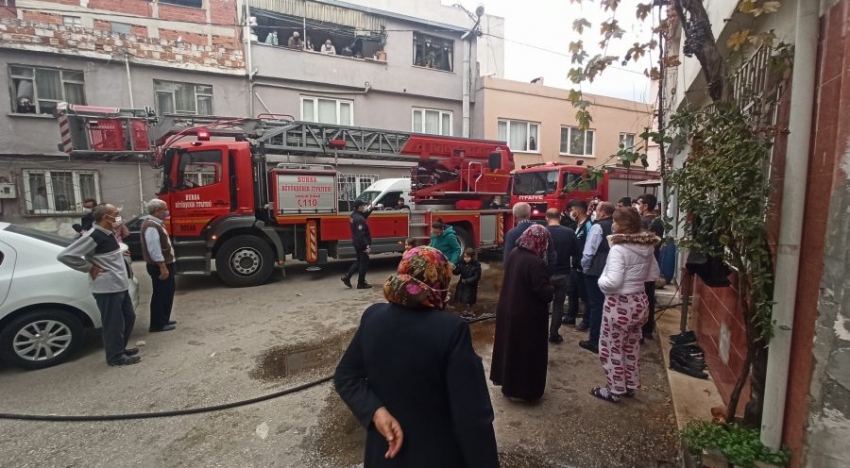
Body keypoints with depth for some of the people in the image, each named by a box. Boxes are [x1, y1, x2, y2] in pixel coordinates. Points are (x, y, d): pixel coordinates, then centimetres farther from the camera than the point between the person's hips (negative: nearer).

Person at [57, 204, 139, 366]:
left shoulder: (107, 234, 12)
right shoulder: (93, 237, -18)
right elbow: (65, 255, -21)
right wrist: (90, 268, -16)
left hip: (120, 286, 10)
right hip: (107, 288, -10)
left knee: (129, 317, 19)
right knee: (113, 323, 2)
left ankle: (121, 348, 34)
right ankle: (116, 356, 15)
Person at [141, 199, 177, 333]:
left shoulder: (156, 223, 14)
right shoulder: (151, 226, -20)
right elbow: (154, 250, -25)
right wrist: (163, 267, -24)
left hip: (165, 264, 11)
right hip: (160, 266, -11)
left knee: (167, 293, 17)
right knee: (160, 294, -2)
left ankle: (163, 320, 28)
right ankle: (157, 324, 7)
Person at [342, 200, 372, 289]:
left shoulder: (354, 215, 5)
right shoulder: (359, 219, -24)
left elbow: (364, 216, 24)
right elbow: (361, 235, -28)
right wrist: (367, 246, -27)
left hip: (357, 243, 10)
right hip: (361, 244, -10)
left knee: (359, 261, 21)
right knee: (364, 263, 3)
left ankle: (347, 277, 19)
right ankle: (361, 283, 12)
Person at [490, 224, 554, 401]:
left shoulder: (514, 254, -1)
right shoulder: (536, 263, -26)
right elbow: (545, 293, -25)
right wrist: (552, 289, -3)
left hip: (507, 310, 8)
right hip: (528, 316, -8)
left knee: (510, 347, 21)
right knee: (528, 352, 10)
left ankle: (508, 384, 38)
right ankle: (527, 390, 26)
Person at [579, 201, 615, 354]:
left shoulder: (598, 226, -13)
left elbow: (589, 251, -18)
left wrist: (585, 267, -3)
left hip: (596, 271, -7)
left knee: (596, 305, -1)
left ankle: (595, 342, 6)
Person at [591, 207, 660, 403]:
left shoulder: (618, 248, -23)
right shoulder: (647, 246, 2)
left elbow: (612, 282, -28)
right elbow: (654, 274, 15)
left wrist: (601, 280, -9)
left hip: (619, 305, -8)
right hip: (640, 301, 8)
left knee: (612, 348, 9)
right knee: (632, 346, 23)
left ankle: (614, 390, 23)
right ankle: (631, 385, 38)